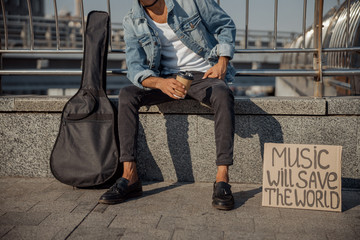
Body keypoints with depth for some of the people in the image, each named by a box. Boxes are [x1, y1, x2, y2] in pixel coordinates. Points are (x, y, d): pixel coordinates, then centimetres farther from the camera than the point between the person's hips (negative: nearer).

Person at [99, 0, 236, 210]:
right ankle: (130, 177, -22)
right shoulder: (133, 23, 1)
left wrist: (222, 62, -9)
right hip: (167, 78, 3)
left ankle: (222, 179, -37)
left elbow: (225, 25, 6)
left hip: (203, 74, -2)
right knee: (127, 95, -23)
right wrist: (161, 83, -30)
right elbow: (135, 68, -8)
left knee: (223, 94, -37)